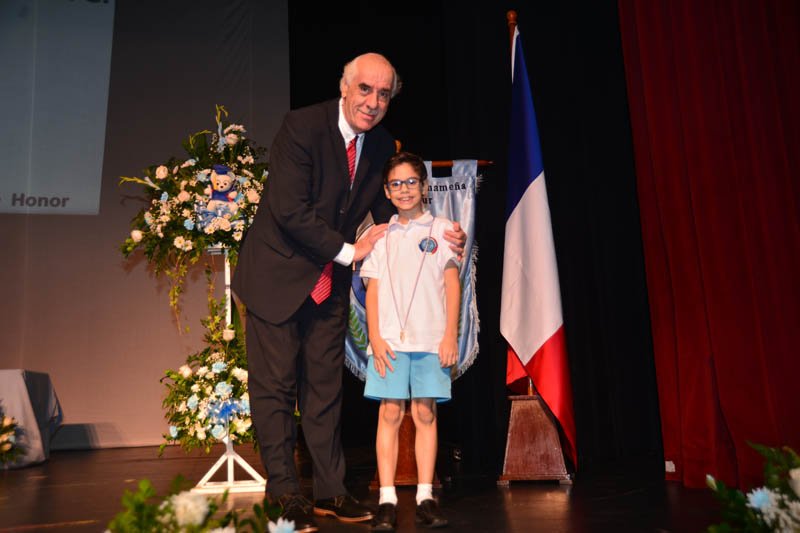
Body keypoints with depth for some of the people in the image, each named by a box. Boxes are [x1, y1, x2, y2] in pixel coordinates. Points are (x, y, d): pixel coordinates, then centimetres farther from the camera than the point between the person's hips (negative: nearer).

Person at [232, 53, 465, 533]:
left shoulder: (383, 145, 2)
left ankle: (330, 491, 19)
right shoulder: (302, 126, -16)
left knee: (325, 385, 10)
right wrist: (349, 252, -16)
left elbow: (390, 215, 9)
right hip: (278, 273, -5)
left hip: (330, 281, 5)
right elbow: (289, 210, -22)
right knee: (275, 384, 0)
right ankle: (284, 493, 12)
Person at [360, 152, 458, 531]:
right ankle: (387, 500, 4)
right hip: (390, 339, 1)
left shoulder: (440, 229, 9)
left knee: (425, 414, 2)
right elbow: (373, 289, 9)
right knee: (390, 413, -1)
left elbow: (452, 283, 5)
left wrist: (450, 334, -3)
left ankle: (425, 497, 9)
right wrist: (375, 337, -2)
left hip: (431, 338, -1)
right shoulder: (381, 236, 13)